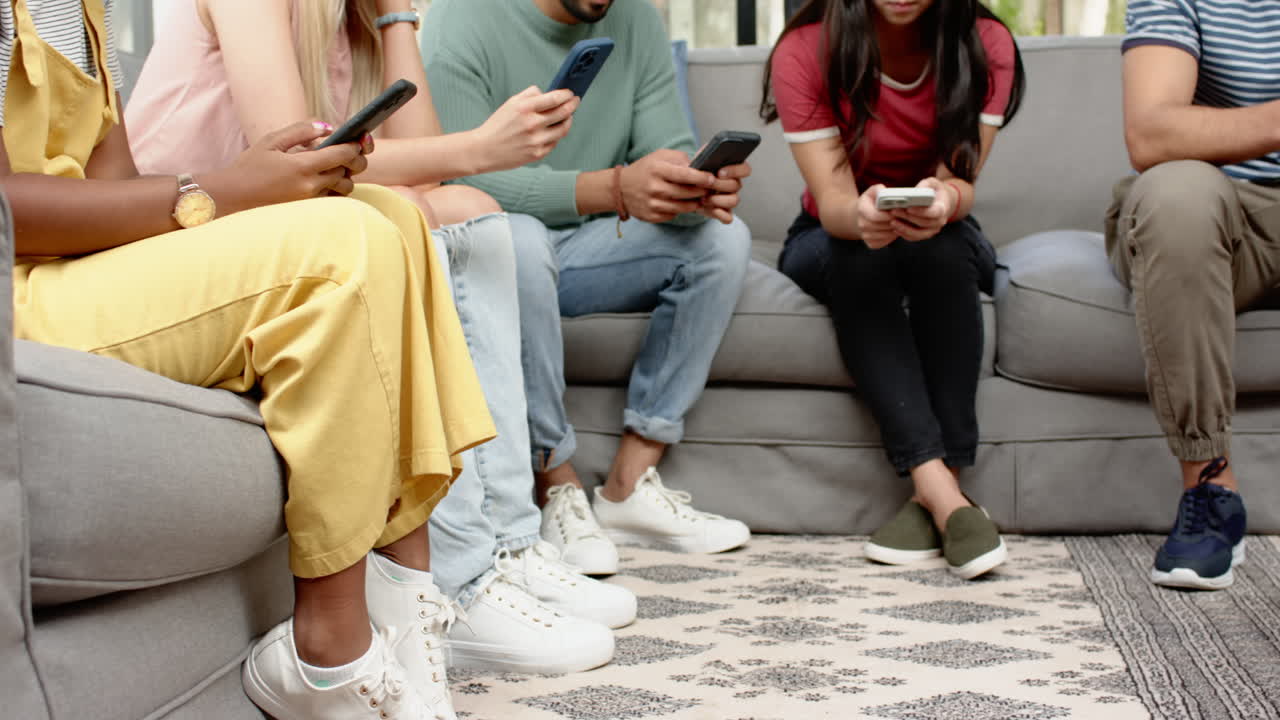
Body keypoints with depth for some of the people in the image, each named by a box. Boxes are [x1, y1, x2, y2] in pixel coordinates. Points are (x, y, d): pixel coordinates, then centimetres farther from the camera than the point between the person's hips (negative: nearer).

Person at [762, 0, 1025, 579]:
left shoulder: (985, 47, -14)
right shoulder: (805, 51, -18)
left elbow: (961, 180, -20)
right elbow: (832, 201, -24)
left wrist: (945, 198, -45)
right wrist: (861, 214, -48)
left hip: (946, 245, 1)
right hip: (832, 239, -1)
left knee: (945, 243, -33)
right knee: (859, 255, -34)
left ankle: (935, 486, -33)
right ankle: (941, 491, -41)